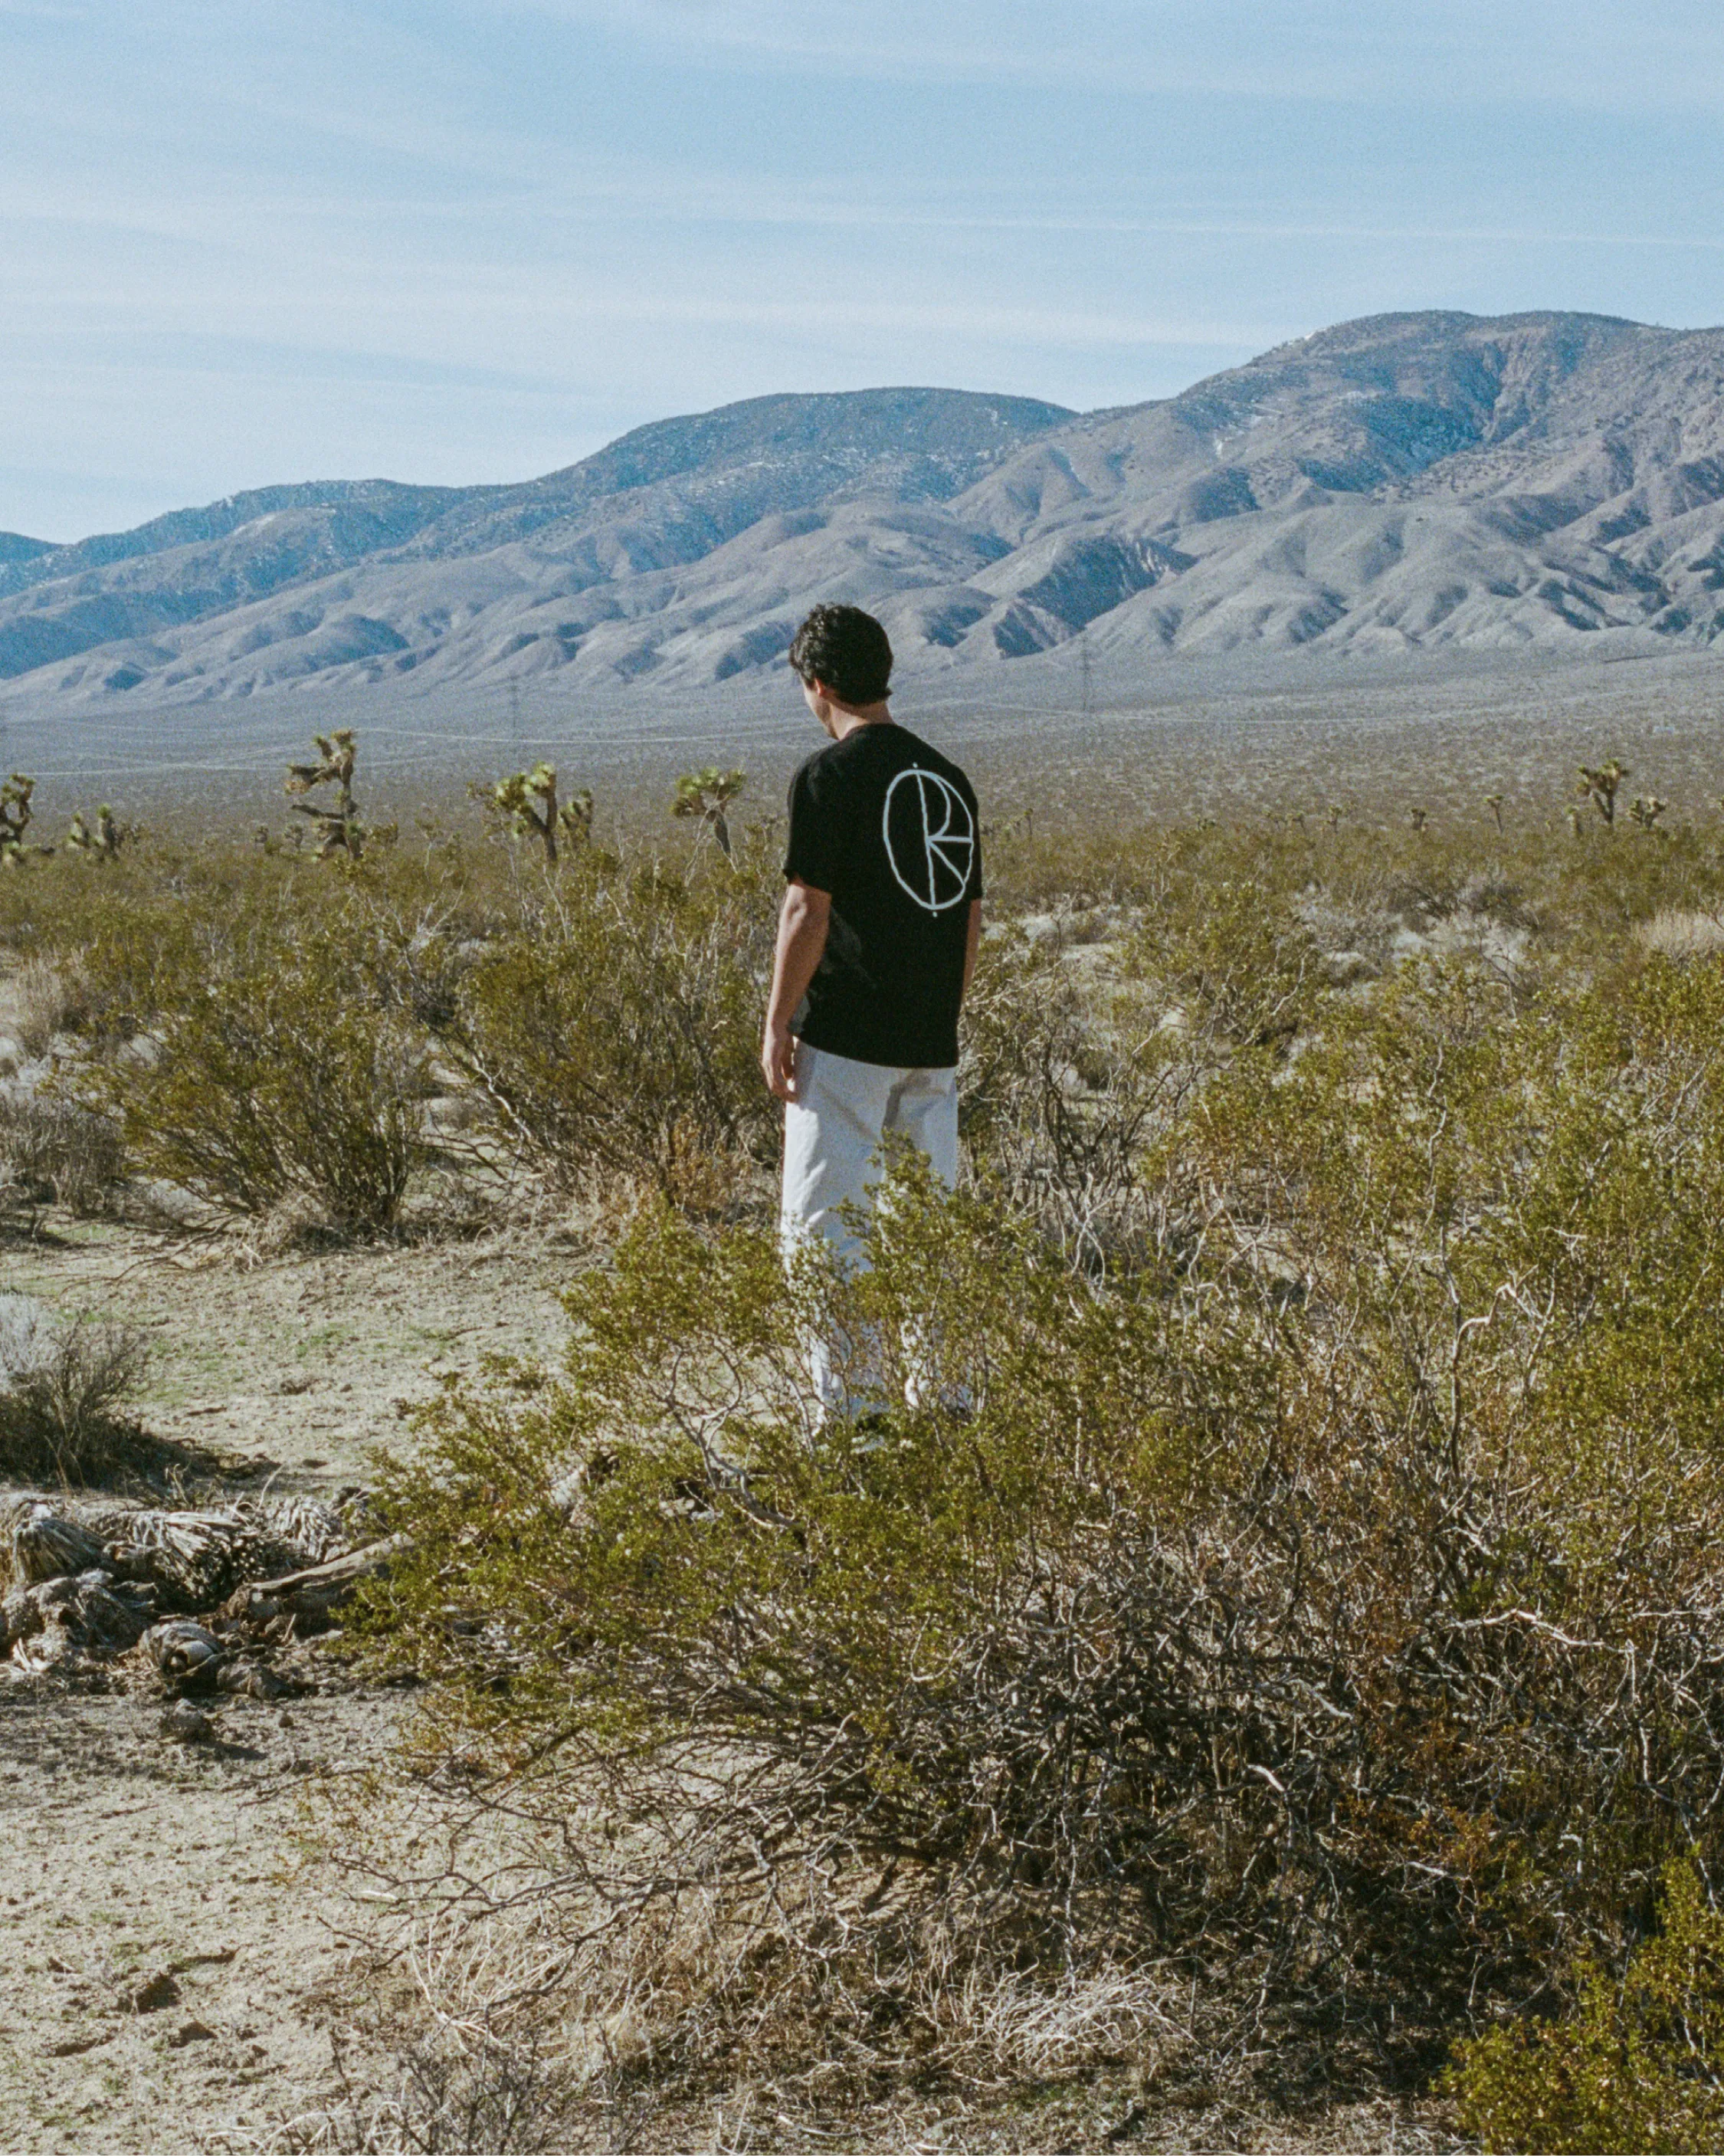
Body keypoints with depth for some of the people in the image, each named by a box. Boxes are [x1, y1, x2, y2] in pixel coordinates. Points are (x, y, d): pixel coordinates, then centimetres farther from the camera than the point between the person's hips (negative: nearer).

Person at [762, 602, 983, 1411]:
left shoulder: (830, 775, -9)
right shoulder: (947, 777, 11)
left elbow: (808, 911, -12)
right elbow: (970, 918, 14)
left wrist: (778, 1024, -6)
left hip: (844, 1040, -7)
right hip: (930, 1044, 7)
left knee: (823, 1225, -1)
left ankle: (852, 1409, -3)